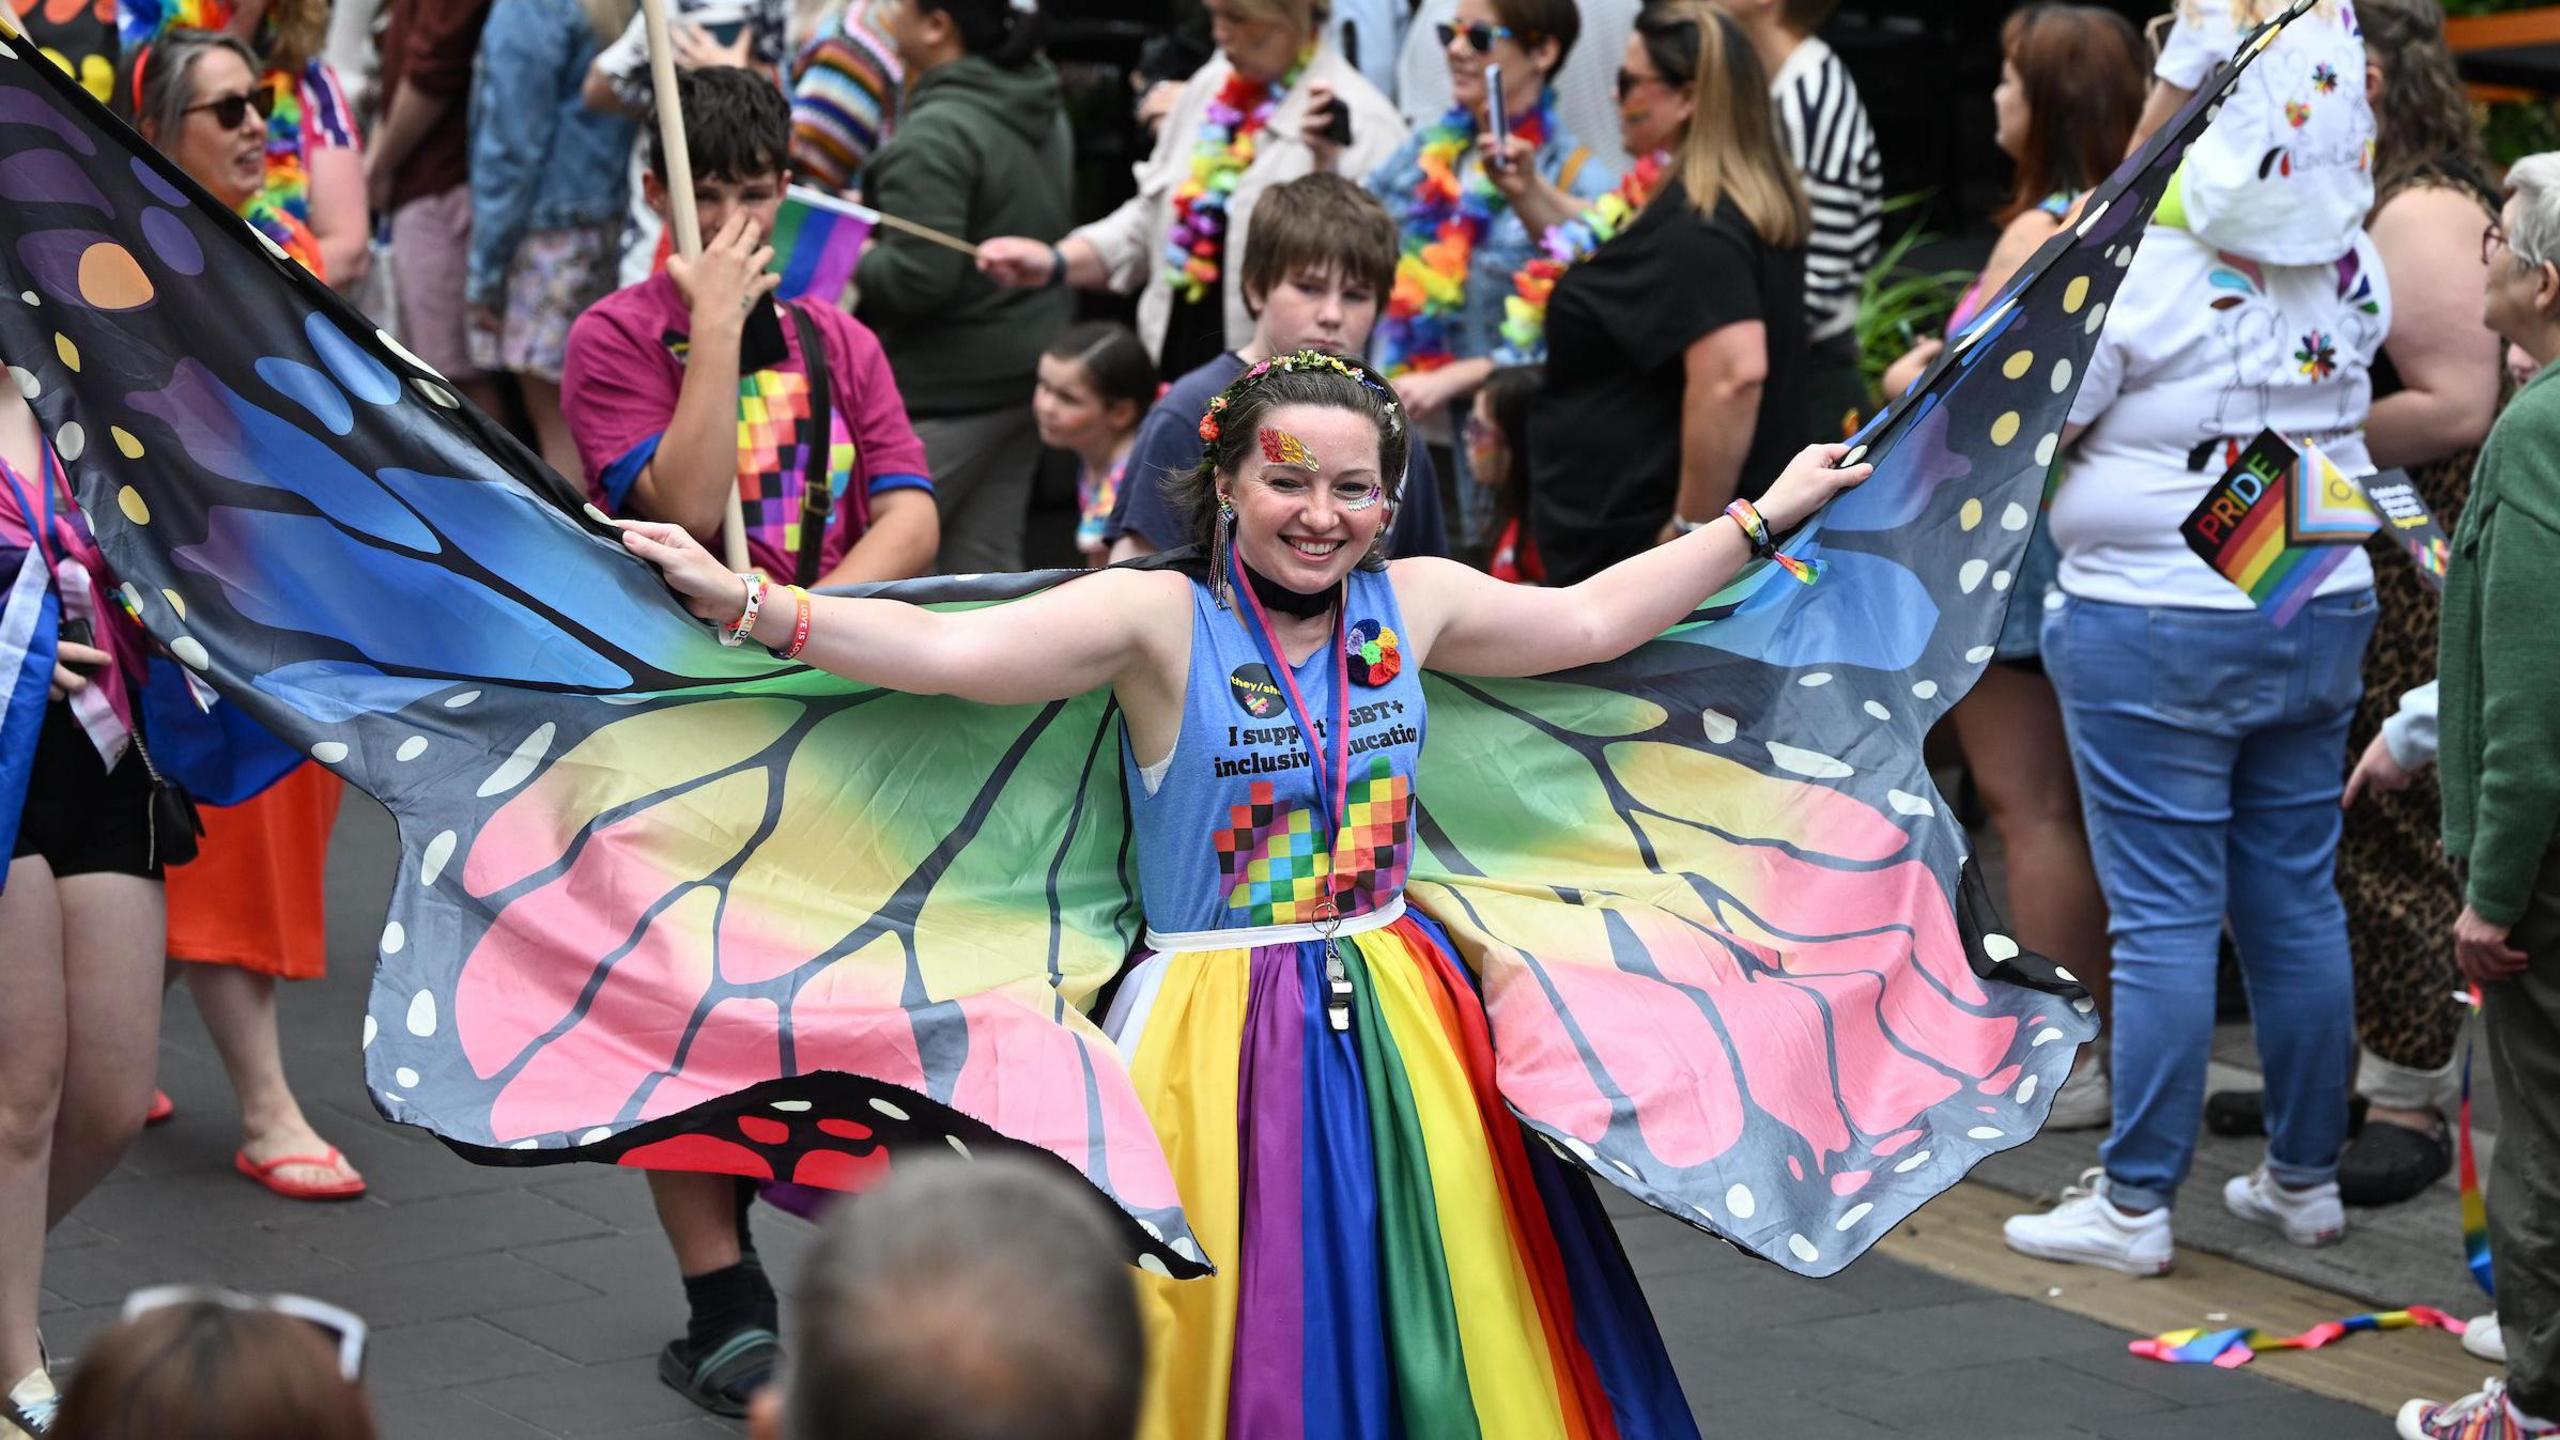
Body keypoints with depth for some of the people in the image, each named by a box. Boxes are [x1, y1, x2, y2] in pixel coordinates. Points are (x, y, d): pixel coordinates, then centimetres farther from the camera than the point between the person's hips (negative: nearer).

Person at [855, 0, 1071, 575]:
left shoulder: (934, 134, -20)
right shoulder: (1042, 111, 9)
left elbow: (918, 277, -26)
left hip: (946, 388, -9)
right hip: (1028, 369, 9)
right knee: (987, 560, 13)